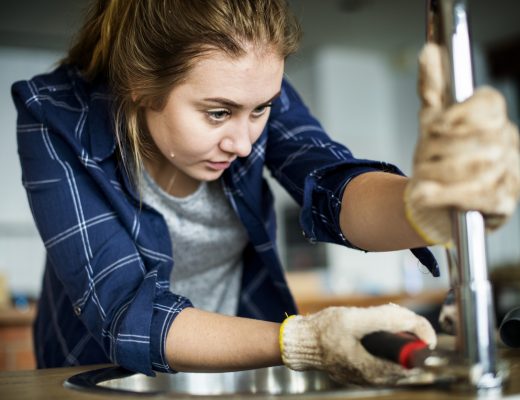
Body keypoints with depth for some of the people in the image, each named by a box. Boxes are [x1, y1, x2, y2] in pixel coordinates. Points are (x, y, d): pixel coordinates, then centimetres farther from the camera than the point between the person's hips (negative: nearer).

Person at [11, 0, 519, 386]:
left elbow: (332, 188, -26)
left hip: (244, 370, 2)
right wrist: (300, 341, -38)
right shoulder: (57, 118, -20)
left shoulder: (253, 91, -11)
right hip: (105, 380, -2)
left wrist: (428, 206, -47)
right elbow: (124, 314, -24)